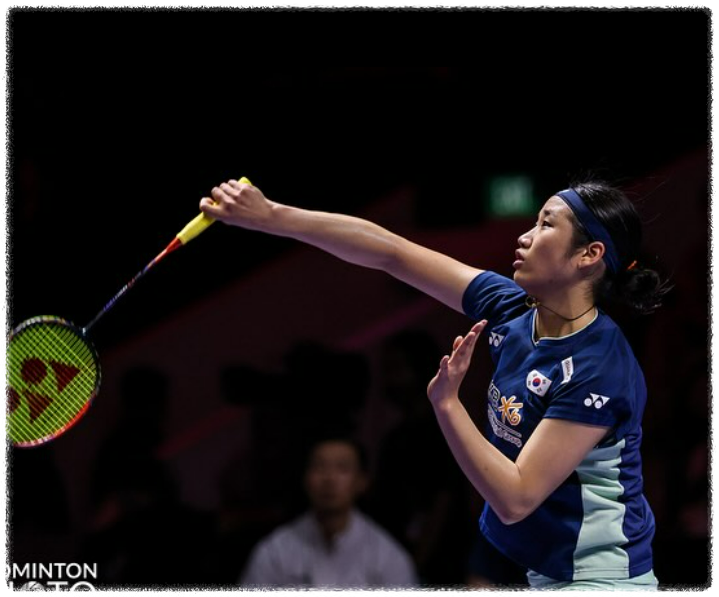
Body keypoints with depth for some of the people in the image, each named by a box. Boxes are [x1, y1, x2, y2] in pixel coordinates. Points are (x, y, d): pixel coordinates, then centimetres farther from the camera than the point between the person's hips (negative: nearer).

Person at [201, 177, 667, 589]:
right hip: (508, 557, 7)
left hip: (597, 577, -7)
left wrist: (446, 403, -30)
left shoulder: (600, 370, -25)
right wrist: (272, 216, -3)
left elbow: (514, 499, -25)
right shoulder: (511, 310, -3)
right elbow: (392, 253, 0)